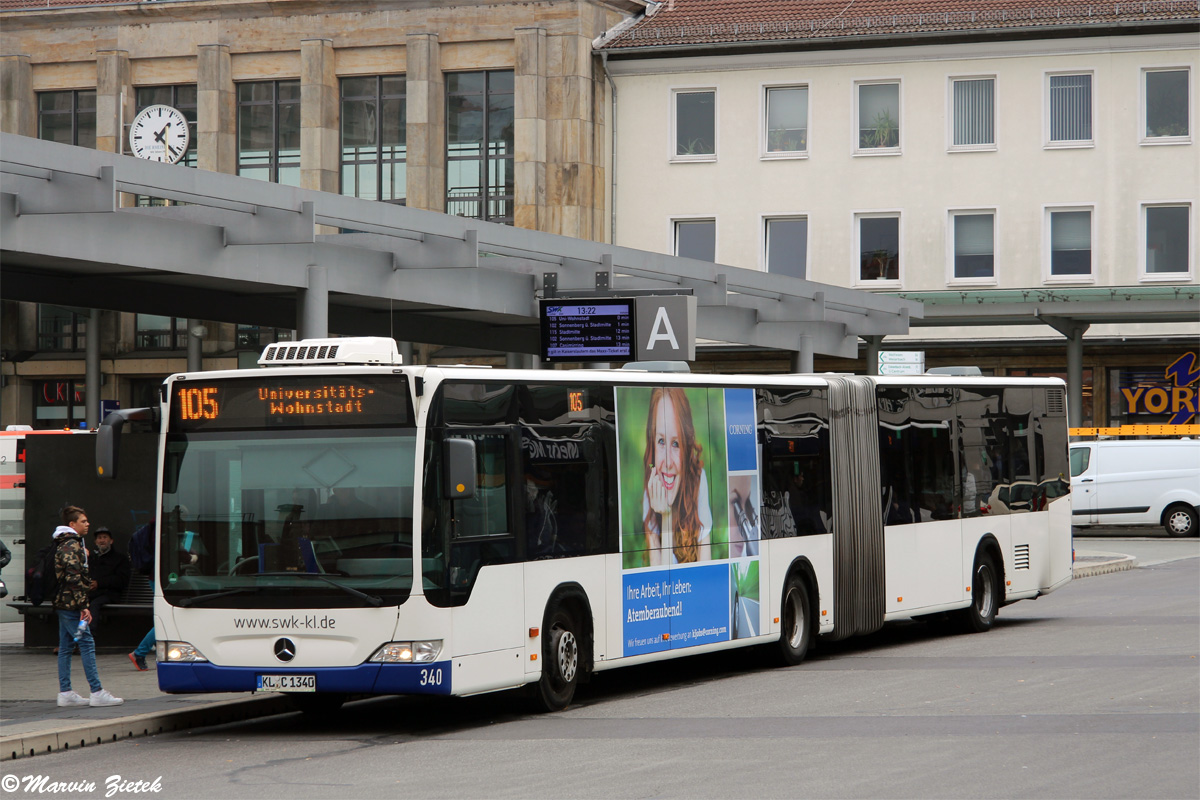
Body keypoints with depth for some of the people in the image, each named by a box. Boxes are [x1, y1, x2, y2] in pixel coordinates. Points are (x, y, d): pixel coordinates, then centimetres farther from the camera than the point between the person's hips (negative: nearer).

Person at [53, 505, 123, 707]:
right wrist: (83, 605, -21)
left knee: (66, 646, 10)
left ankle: (65, 693, 12)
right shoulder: (71, 546, -15)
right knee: (87, 643, -10)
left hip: (63, 604, 11)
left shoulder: (67, 545, 19)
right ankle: (97, 692, -13)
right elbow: (74, 577, -21)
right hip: (71, 604, -11)